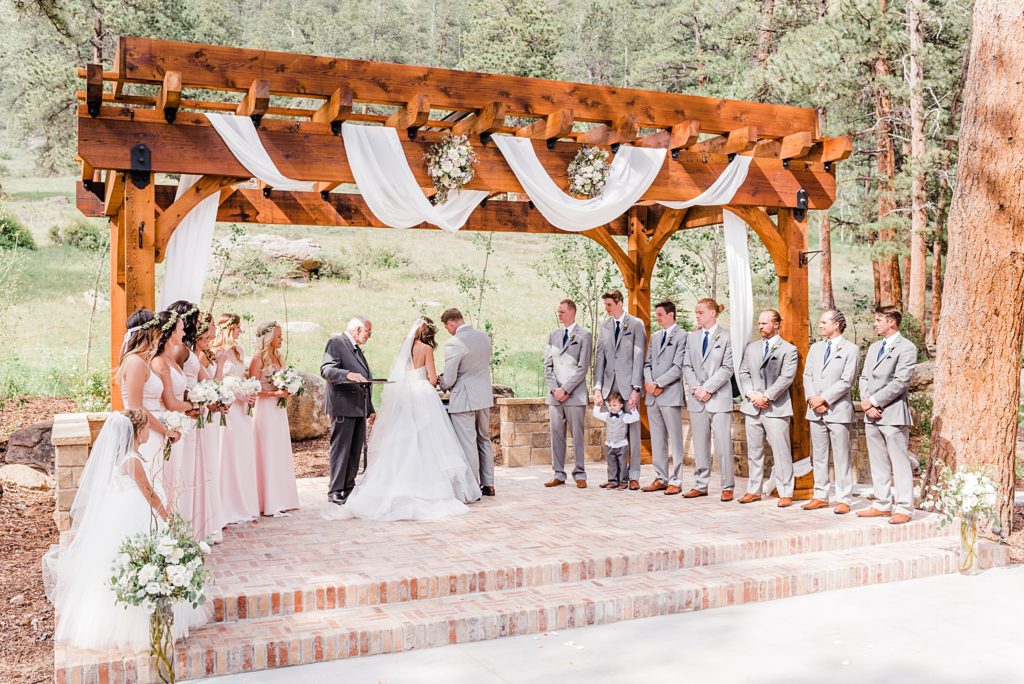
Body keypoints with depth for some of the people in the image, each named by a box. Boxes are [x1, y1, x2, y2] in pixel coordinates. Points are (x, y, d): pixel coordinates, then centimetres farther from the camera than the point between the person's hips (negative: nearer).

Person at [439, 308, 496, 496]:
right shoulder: (485, 337, 5)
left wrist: (443, 385, 7)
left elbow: (448, 380, -17)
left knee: (468, 444, 1)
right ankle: (488, 485, 24)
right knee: (484, 440, 18)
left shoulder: (453, 344, -18)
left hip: (464, 400, -7)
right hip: (484, 397, 7)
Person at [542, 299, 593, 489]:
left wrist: (565, 389, -12)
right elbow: (548, 365, 11)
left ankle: (579, 474, 7)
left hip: (575, 394, -4)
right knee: (556, 434, 6)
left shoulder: (584, 336, -1)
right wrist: (553, 388, -3)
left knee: (578, 435, 0)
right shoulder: (553, 335, 14)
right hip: (555, 394, 4)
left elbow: (583, 367, -7)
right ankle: (558, 474, 13)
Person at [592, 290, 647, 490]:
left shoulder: (636, 324, -1)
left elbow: (639, 357, -6)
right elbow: (600, 358, 10)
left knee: (633, 429, 0)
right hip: (610, 385, 4)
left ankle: (634, 476, 6)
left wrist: (636, 389, -12)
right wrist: (597, 387, 1)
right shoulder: (604, 327, 12)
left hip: (629, 385, -4)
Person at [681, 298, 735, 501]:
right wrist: (696, 388, -6)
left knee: (723, 443, -4)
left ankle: (727, 487, 3)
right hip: (697, 398, 5)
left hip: (719, 397, -5)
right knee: (700, 444, 9)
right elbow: (687, 366, 9)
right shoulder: (692, 337, 13)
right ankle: (700, 485, 16)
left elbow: (727, 368, -7)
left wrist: (708, 388, -13)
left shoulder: (726, 337, -1)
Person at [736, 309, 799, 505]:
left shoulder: (788, 350, 0)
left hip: (776, 408, -5)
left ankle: (785, 493, 2)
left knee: (781, 452, -4)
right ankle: (753, 490, 18)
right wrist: (751, 393, -7)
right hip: (752, 407, 5)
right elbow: (743, 372, 11)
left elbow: (786, 377, -9)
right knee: (754, 451, 10)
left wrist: (766, 396, -16)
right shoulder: (751, 348, 16)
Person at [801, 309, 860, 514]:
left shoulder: (850, 349, -3)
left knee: (841, 458, -2)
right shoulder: (815, 348, 15)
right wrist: (812, 399, -5)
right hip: (816, 410, 6)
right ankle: (820, 496, 18)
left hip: (838, 410, -6)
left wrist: (823, 399, -13)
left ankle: (844, 499, 4)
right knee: (818, 456, 10)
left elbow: (847, 381, -11)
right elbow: (807, 375, 10)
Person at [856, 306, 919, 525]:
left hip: (893, 414, -8)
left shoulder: (906, 348, -6)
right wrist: (866, 403, -2)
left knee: (899, 462, -4)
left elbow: (900, 382, -14)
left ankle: (904, 509, 1)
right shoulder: (873, 347, 19)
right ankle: (882, 504, 20)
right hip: (871, 414, 8)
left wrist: (873, 401, -12)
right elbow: (864, 377, 14)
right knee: (878, 462, 12)